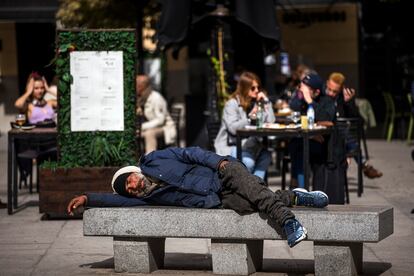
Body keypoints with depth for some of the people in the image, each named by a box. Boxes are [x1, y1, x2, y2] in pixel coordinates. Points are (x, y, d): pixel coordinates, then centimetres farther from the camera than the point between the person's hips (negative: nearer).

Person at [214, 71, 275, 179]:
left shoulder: (257, 103, 11)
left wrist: (266, 102, -3)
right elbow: (232, 128, -18)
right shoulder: (232, 104, -6)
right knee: (248, 161, -32)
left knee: (266, 155, -23)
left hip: (249, 144, 6)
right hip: (230, 146, -6)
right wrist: (250, 117, -25)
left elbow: (271, 122, 1)